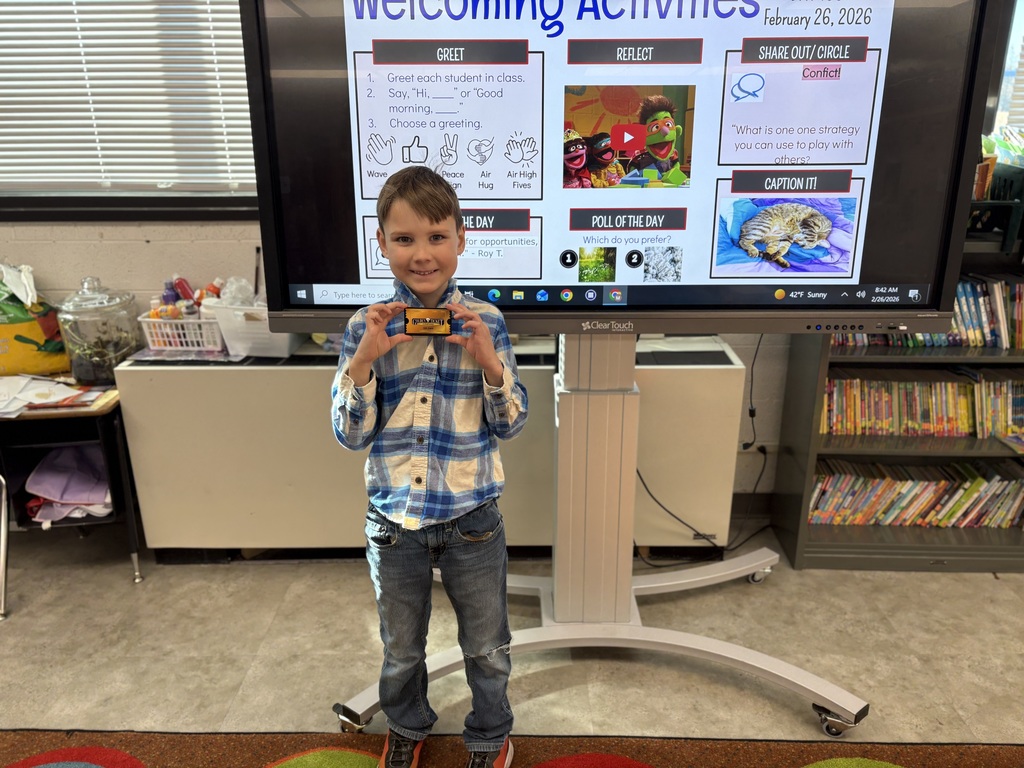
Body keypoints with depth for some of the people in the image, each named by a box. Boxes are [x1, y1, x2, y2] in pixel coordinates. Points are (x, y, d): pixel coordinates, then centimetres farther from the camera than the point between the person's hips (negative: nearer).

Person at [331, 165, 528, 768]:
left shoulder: (486, 321, -9)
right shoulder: (365, 327, -8)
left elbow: (511, 426, -7)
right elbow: (351, 436, -8)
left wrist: (489, 362, -23)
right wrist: (363, 360, -22)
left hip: (472, 518, -1)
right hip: (394, 519, 1)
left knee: (487, 647, 19)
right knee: (401, 648, 24)